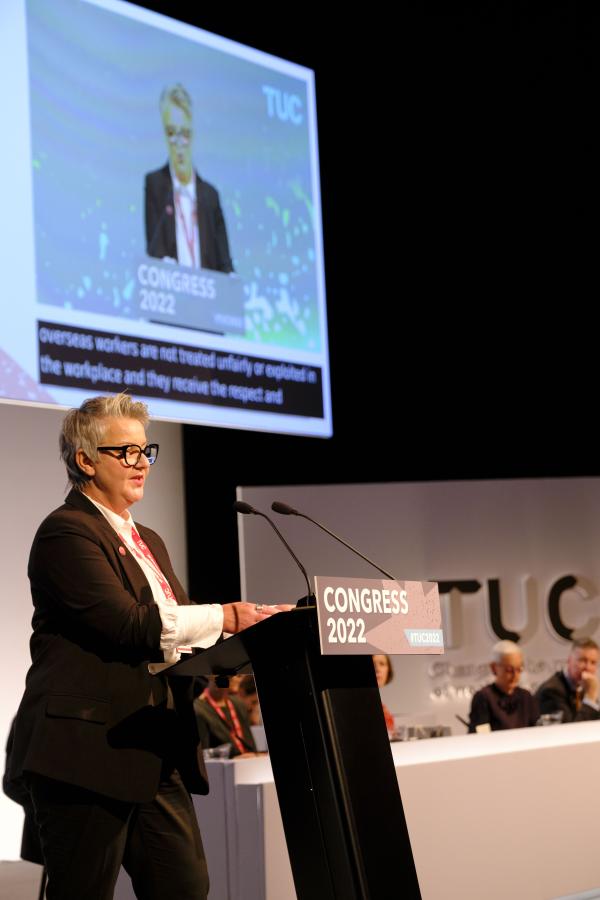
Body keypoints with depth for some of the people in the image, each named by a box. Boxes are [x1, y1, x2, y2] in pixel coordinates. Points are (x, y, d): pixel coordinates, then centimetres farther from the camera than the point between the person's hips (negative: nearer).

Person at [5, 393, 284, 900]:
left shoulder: (148, 542, 22)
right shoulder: (67, 532, -8)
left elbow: (173, 634, 16)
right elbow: (129, 624, -19)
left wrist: (254, 631, -1)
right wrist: (224, 618, -17)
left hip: (158, 755, 9)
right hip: (89, 751, -9)